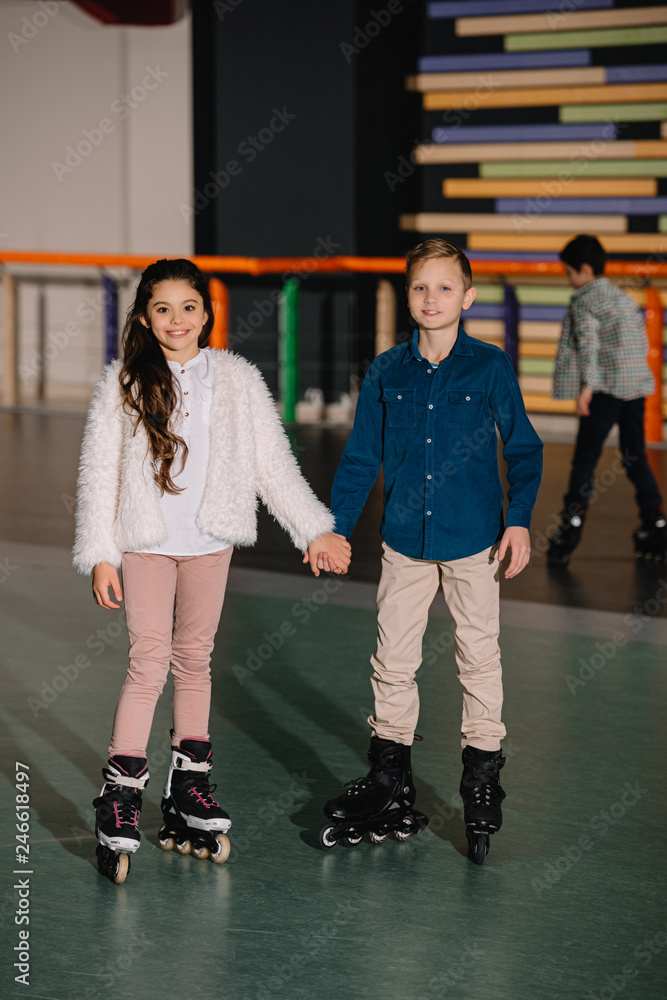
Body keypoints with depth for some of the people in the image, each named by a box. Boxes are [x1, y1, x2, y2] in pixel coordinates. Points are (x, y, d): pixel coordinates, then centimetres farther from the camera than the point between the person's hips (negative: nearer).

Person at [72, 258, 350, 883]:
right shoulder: (122, 385, -1)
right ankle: (120, 798, -7)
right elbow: (98, 473, 0)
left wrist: (315, 530, 4)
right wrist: (99, 556, -4)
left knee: (194, 659, 10)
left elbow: (274, 463, 7)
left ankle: (188, 787, 21)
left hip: (210, 539, 2)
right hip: (145, 540, -2)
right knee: (150, 660, -11)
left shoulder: (237, 380, 4)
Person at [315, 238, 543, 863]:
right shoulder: (386, 373, 2)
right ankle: (389, 787, 20)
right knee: (392, 662, 7)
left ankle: (482, 785, 19)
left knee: (479, 658, 6)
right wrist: (334, 527, 5)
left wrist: (519, 519, -8)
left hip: (472, 539, -2)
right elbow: (361, 457, 8)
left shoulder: (490, 367, -4)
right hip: (405, 541, 2)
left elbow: (523, 448, 2)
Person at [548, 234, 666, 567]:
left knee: (585, 458, -5)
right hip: (637, 385, 7)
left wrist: (586, 384, -23)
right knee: (635, 458, 13)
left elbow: (588, 343, -17)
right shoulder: (624, 297, 19)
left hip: (606, 387, -7)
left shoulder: (584, 300, -4)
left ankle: (571, 524, -11)